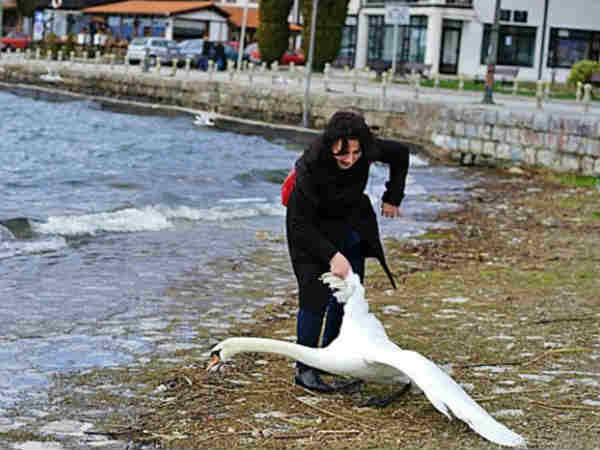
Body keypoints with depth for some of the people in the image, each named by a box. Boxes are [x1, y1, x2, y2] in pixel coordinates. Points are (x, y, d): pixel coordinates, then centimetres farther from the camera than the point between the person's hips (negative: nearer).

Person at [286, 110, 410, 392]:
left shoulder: (367, 153, -24)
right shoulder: (311, 167, -35)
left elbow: (400, 154, -1)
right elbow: (301, 224, -29)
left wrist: (393, 197, 0)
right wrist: (331, 255, -36)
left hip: (351, 226, 5)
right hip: (313, 229, -5)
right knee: (315, 295, -13)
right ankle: (305, 369, -3)